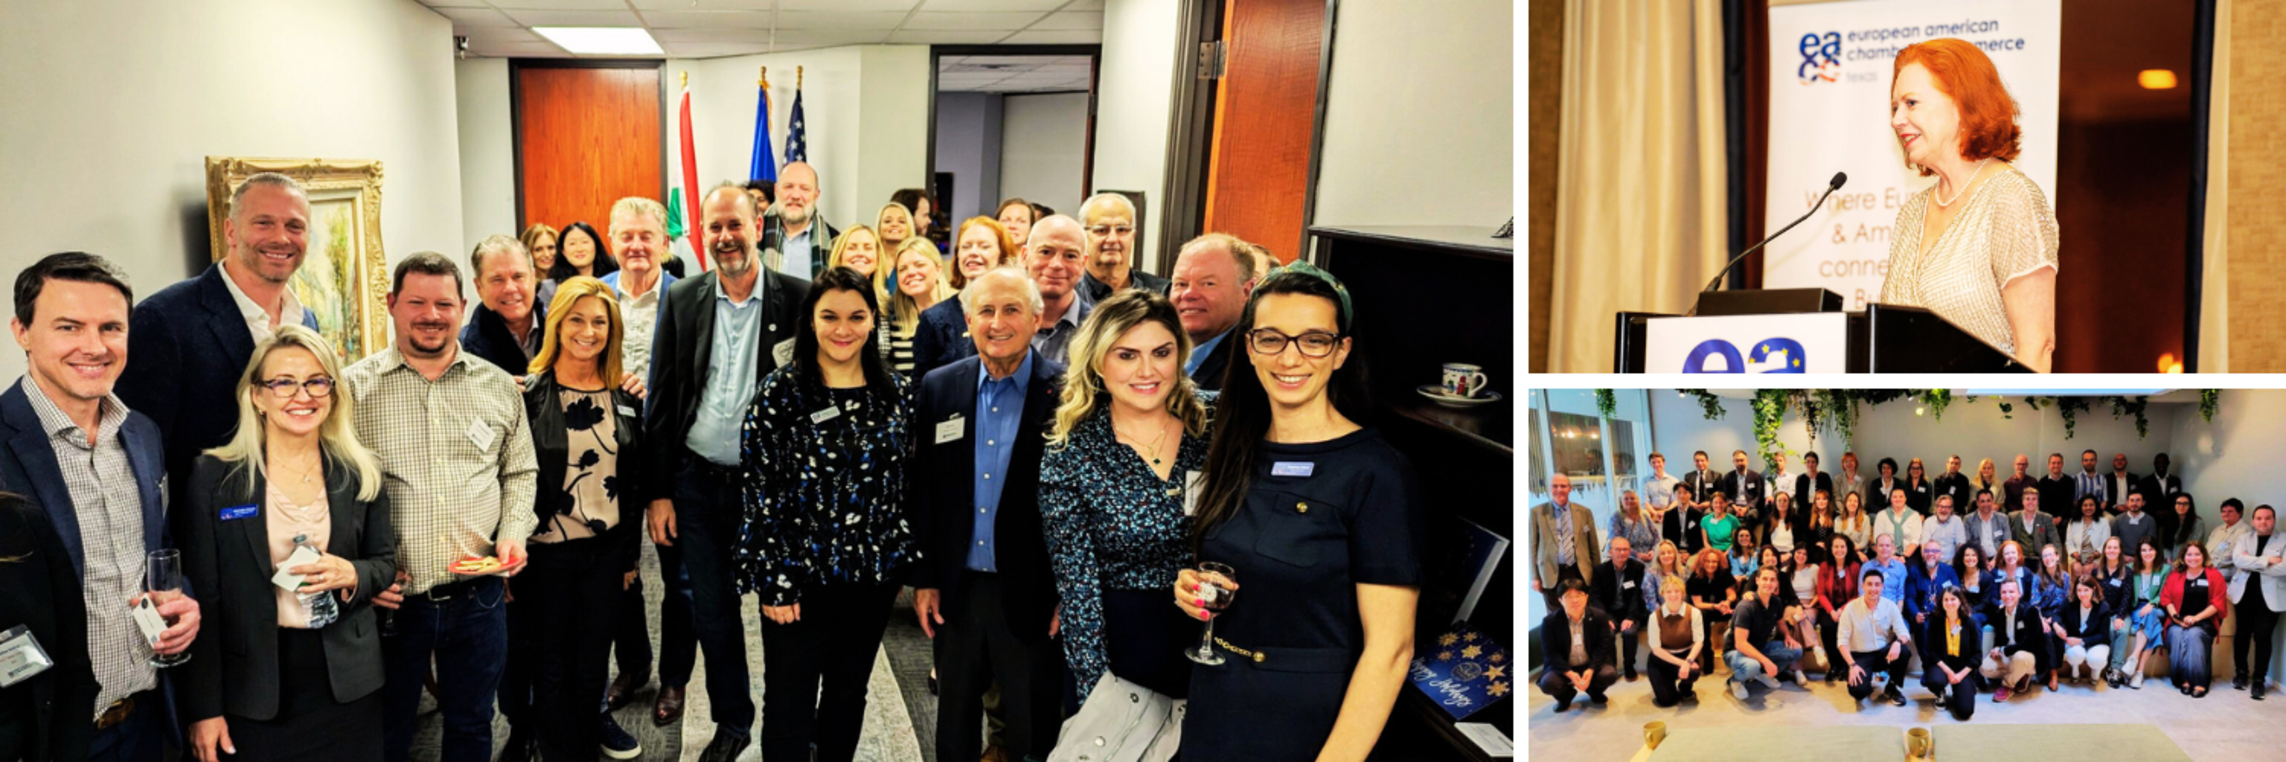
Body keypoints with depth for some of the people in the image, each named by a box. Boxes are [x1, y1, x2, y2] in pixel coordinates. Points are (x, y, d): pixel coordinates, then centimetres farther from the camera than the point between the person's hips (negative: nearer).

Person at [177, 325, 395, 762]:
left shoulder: (360, 474, 3)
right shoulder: (214, 476, -4)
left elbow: (385, 563, 10)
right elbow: (201, 597, -4)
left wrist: (351, 575, -14)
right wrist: (203, 708, -6)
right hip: (254, 684, -2)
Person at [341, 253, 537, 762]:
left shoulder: (498, 387, 5)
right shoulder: (353, 389, -4)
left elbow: (520, 472, 14)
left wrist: (513, 533, -3)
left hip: (477, 596, 2)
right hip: (390, 600, -2)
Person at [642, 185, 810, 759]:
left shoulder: (798, 299, -7)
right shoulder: (683, 300, 1)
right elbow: (661, 401, 3)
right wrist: (659, 491, 1)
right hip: (696, 481, 2)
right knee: (710, 610, 10)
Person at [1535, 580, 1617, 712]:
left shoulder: (1599, 616, -8)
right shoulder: (1550, 621, -13)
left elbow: (1603, 647, -10)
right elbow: (1551, 653, -14)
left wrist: (1591, 670, -26)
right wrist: (1569, 673, -28)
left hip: (1592, 665, 1)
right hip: (1563, 667, -1)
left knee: (1609, 674, -27)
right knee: (1547, 683, -29)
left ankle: (1595, 691, 12)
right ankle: (1566, 695, 11)